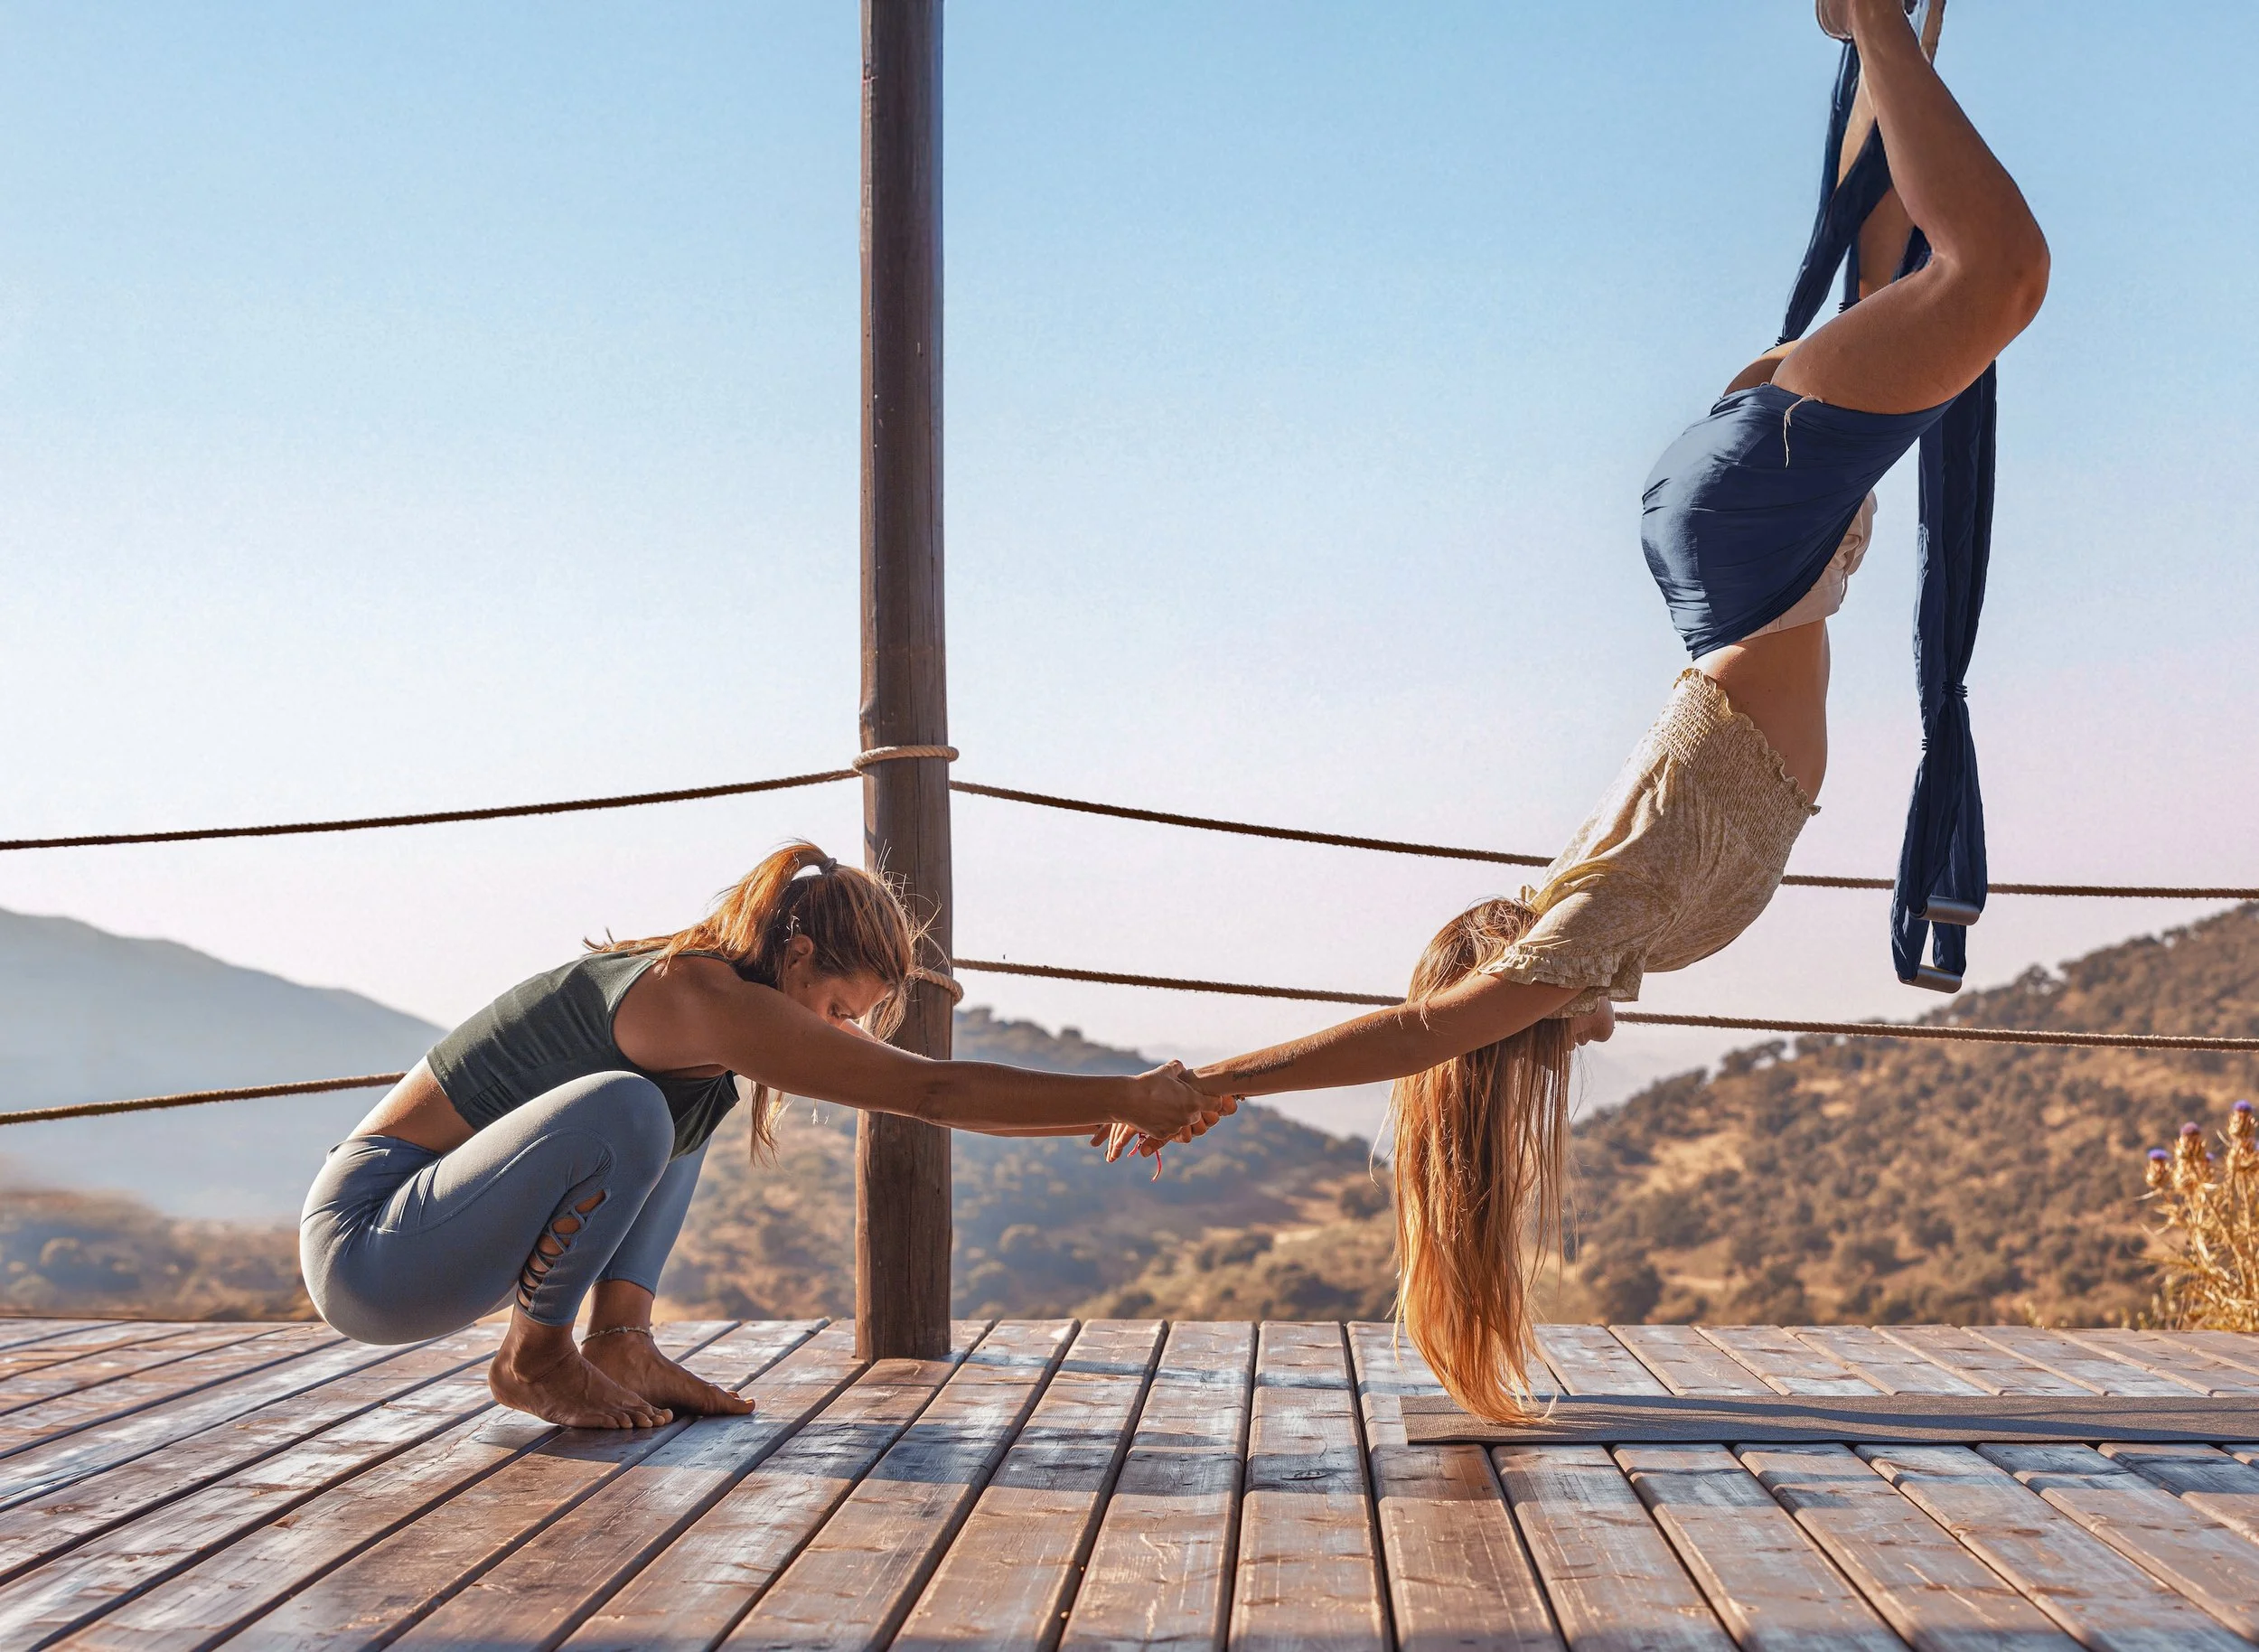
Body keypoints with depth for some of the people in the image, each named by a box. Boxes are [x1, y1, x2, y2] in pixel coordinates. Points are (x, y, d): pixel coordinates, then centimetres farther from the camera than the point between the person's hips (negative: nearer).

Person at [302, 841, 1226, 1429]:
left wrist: (1121, 1111, 4)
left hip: (427, 1223, 10)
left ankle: (619, 1341, 6)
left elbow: (925, 1086, 9)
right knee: (628, 1110, -31)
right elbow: (931, 1092, -25)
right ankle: (535, 1360, -8)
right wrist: (1125, 1101, -21)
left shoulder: (714, 996, 7)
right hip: (369, 1253, -10)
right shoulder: (699, 997, -22)